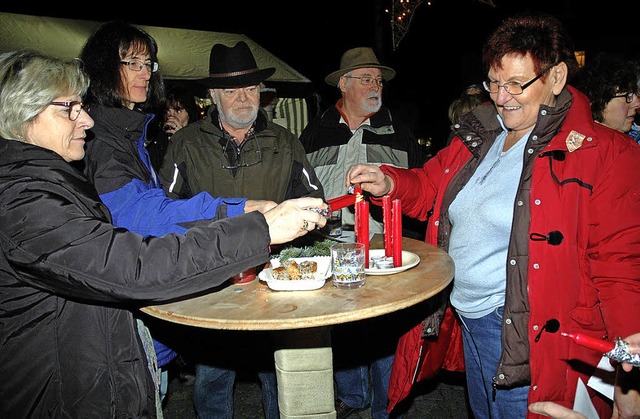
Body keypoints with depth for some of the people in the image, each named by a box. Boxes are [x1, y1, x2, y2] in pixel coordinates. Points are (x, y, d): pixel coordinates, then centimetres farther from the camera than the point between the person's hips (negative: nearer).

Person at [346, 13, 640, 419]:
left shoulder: (604, 153, -12)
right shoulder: (479, 135, 5)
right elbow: (432, 185, 15)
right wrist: (388, 183, -7)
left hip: (527, 337, -6)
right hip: (466, 320, 6)